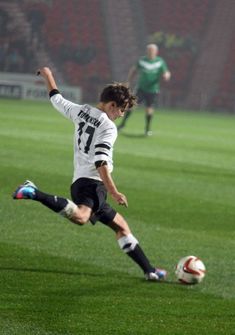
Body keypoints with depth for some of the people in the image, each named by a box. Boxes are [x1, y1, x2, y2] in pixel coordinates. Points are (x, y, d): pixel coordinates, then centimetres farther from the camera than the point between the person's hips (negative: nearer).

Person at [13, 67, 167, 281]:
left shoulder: (81, 111, 15)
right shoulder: (109, 128, -7)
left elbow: (56, 99, 31)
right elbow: (100, 162, -19)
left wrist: (48, 76, 49)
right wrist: (113, 192, -22)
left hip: (80, 181, 11)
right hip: (93, 183, -11)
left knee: (121, 226, 19)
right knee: (80, 217, -40)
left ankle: (149, 270, 22)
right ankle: (34, 194, -41)